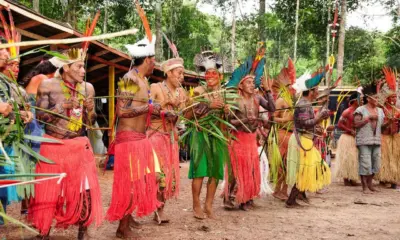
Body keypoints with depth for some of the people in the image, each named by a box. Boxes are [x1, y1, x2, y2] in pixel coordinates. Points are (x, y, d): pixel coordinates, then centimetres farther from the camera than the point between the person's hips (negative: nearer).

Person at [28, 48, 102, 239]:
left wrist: (89, 109, -13)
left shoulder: (87, 88, 4)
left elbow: (90, 122, 8)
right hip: (53, 146, -2)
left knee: (85, 191, 0)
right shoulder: (48, 85, -5)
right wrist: (62, 106, -18)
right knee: (48, 194, 3)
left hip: (79, 146, 3)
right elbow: (39, 116, -7)